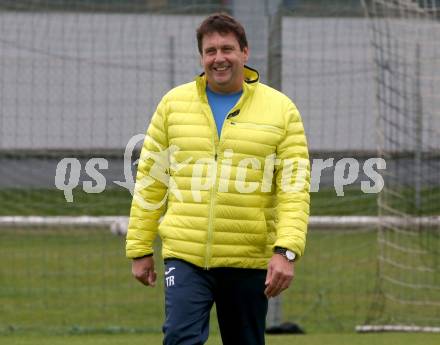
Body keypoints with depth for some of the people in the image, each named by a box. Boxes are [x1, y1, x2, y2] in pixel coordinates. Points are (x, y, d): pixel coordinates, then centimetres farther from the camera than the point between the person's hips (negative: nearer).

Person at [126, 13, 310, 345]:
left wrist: (286, 250, -15)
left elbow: (295, 187, -3)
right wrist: (140, 249, 7)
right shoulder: (173, 103, 6)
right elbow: (150, 182, 9)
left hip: (249, 260, 0)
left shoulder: (280, 109, 2)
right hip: (185, 256, 0)